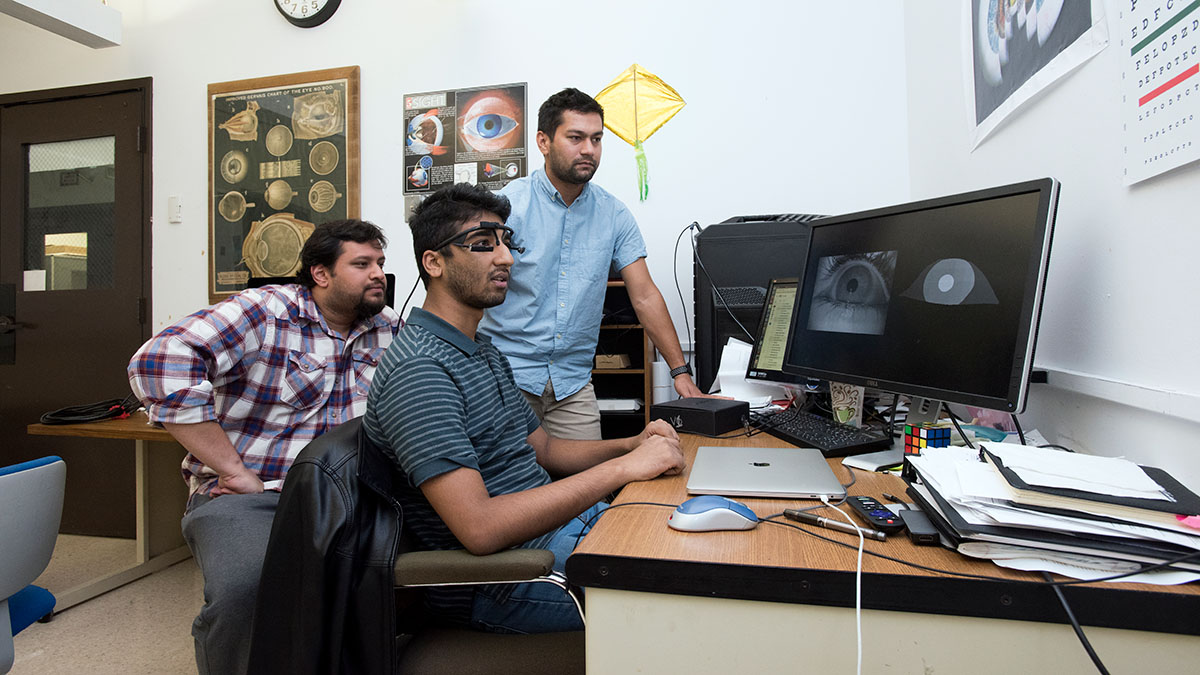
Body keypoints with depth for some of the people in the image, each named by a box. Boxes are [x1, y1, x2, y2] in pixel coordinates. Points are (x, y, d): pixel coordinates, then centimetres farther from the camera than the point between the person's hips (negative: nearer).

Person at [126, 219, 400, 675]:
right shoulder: (265, 312, -5)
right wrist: (234, 470, -18)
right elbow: (158, 363, -15)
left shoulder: (388, 329, 11)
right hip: (248, 494, -3)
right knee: (246, 587, -32)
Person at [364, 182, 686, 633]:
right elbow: (480, 528, -28)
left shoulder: (484, 351, 12)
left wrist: (632, 444, -2)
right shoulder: (419, 369, -21)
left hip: (559, 523, 9)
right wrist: (622, 468, -25)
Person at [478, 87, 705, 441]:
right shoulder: (508, 205, -7)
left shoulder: (614, 214, 3)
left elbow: (645, 295, 5)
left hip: (574, 382, 3)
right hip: (507, 377, -3)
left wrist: (681, 370, 0)